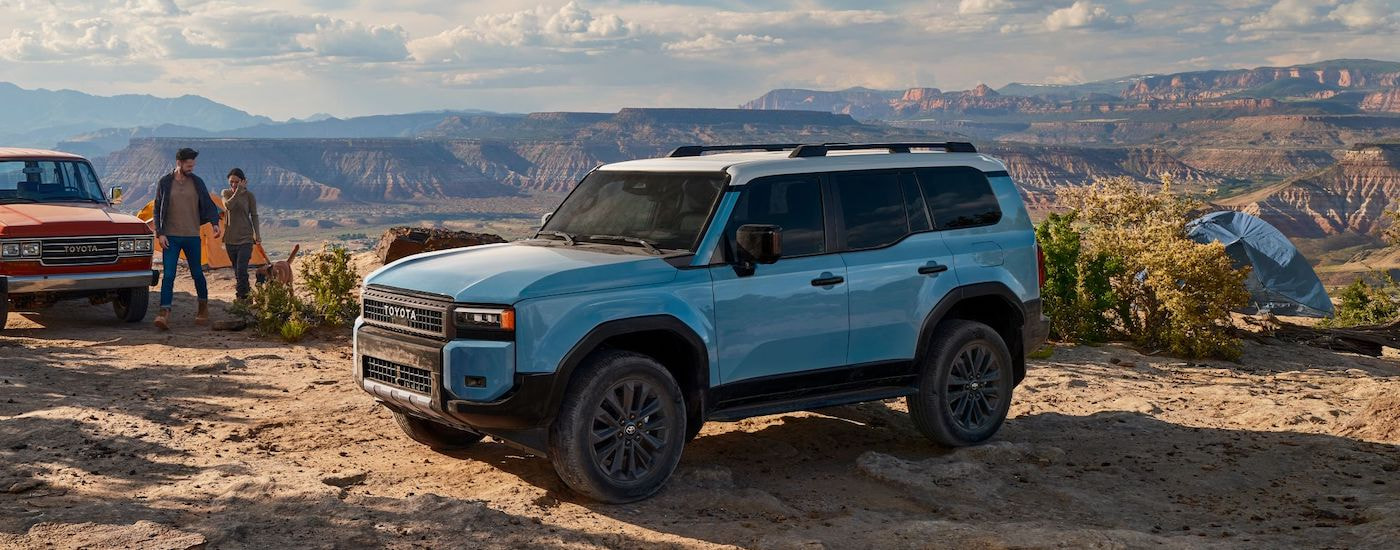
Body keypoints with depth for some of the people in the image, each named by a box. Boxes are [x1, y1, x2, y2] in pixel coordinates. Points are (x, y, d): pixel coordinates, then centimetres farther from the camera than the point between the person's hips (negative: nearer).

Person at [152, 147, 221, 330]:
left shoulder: (197, 182, 4)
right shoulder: (164, 183, 0)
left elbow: (208, 204, 8)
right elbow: (157, 210, 3)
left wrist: (215, 223, -10)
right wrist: (160, 233, -6)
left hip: (192, 236, 2)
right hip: (171, 237, -2)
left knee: (197, 273, 10)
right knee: (168, 275, -10)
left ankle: (203, 308, 30)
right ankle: (164, 314, -15)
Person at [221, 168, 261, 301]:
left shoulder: (249, 195, -3)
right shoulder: (226, 193, 2)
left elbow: (254, 215, 3)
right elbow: (228, 206, -19)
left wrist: (257, 234, -3)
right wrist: (238, 190, -23)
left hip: (245, 238, -3)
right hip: (230, 239, 3)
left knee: (241, 269, -14)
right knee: (237, 270, 11)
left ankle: (242, 297, -11)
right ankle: (244, 294, 24)